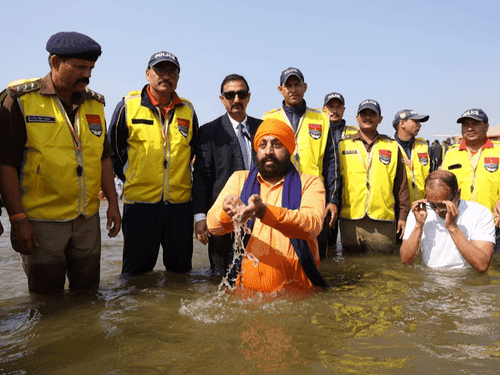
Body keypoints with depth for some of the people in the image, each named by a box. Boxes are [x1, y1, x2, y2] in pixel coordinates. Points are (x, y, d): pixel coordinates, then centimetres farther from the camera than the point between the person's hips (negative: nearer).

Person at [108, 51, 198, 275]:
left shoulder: (187, 110, 9)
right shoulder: (128, 106, 1)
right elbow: (113, 148, 8)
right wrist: (129, 179, 7)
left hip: (180, 202, 3)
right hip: (139, 201, -2)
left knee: (181, 269, 13)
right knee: (137, 272, 7)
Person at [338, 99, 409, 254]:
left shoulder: (392, 147, 11)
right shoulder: (343, 145, 9)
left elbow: (401, 185, 10)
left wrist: (403, 216, 4)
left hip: (383, 221, 0)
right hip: (350, 220, 0)